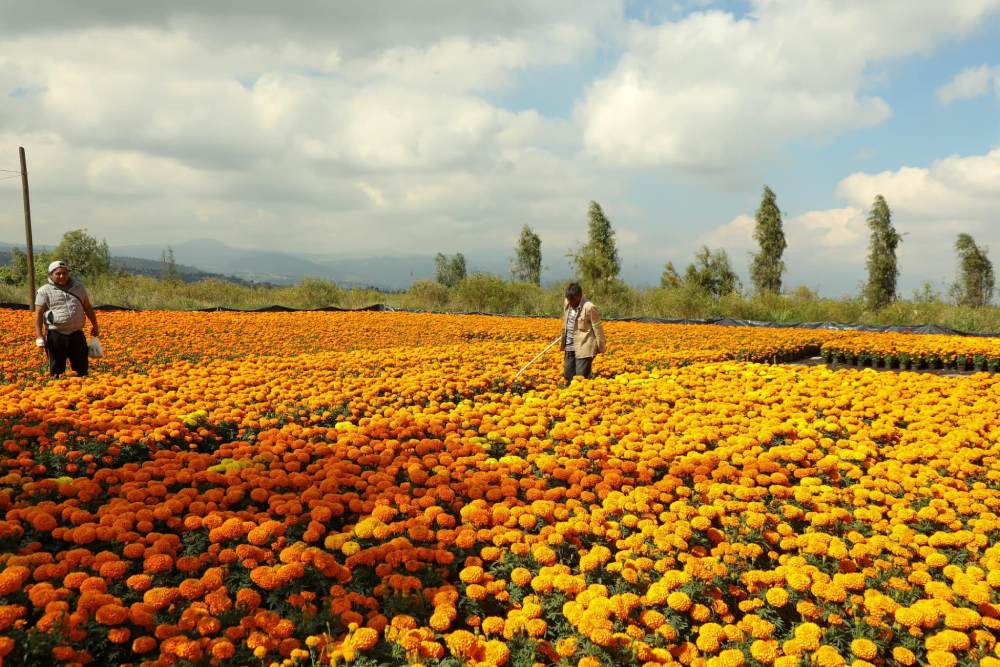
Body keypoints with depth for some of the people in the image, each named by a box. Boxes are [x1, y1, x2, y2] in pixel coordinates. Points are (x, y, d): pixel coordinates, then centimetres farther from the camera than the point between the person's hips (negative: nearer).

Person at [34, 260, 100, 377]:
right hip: (56, 335, -3)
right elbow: (38, 314, -4)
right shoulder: (44, 291, -1)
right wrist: (39, 336, -12)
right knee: (57, 370, 4)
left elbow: (87, 307, 19)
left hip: (77, 334, 3)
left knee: (82, 367, 9)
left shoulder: (78, 286, 11)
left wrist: (95, 326, 19)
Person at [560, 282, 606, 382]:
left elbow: (597, 328, -10)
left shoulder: (589, 308, -17)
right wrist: (563, 341, 21)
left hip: (584, 348, -7)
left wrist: (601, 347, -5)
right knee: (568, 375, 10)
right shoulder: (567, 304, 3)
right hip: (570, 347, 7)